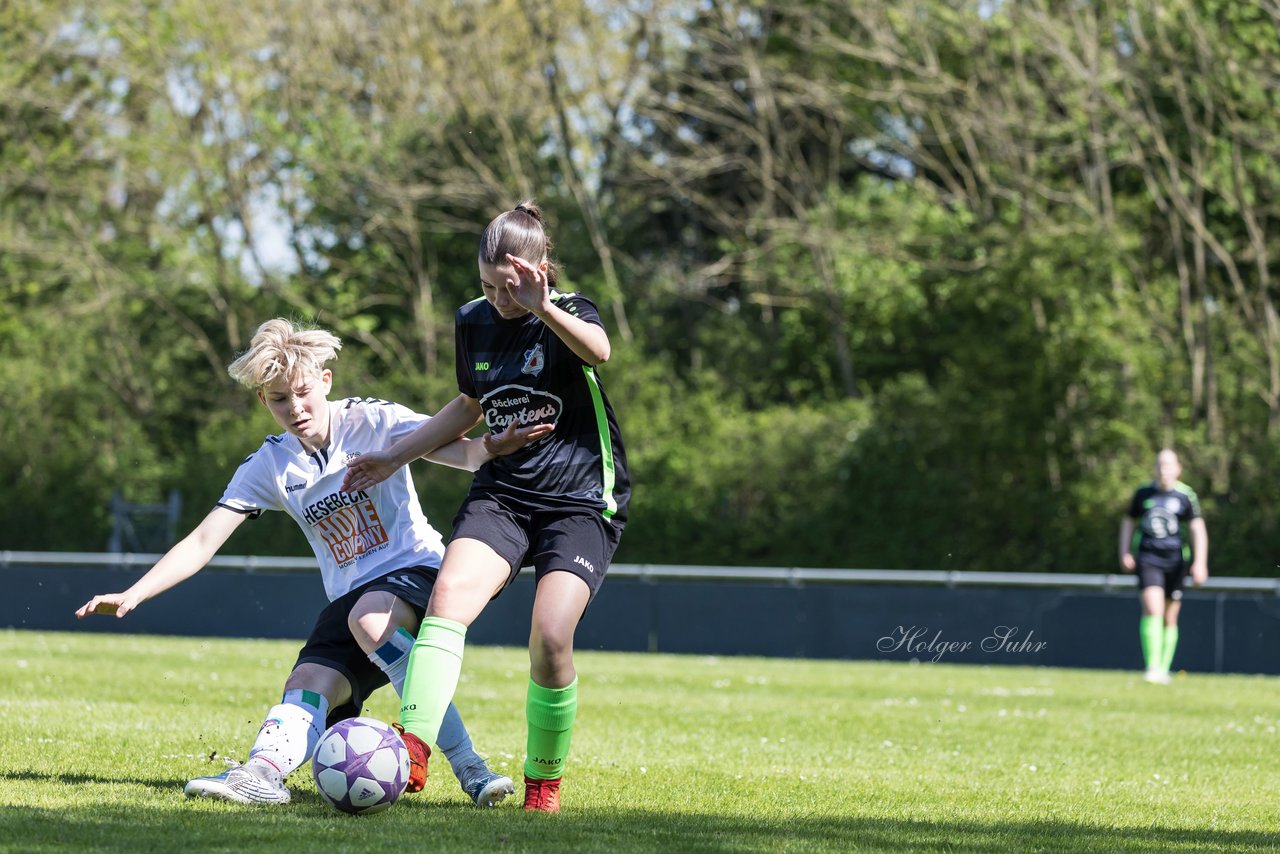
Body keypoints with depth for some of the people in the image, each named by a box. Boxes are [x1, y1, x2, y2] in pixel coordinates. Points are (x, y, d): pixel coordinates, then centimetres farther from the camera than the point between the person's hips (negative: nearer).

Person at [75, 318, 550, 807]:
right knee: (307, 686, -20)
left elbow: (460, 452, -20)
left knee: (370, 618, -35)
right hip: (350, 597, 5)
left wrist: (491, 449, -46)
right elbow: (203, 543, 0)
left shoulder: (371, 422, -7)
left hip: (416, 571, -5)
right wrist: (131, 596, -13)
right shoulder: (269, 466, 3)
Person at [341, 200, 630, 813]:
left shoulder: (569, 314, -10)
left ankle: (545, 779, 2)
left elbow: (598, 351, -36)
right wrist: (396, 456, 20)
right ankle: (412, 748, -33)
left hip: (580, 502, -4)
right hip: (501, 492, 4)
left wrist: (543, 308, -55)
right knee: (448, 595, -23)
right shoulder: (473, 322, 6)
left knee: (550, 639, -20)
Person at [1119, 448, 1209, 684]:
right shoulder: (1143, 493, 7)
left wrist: (1200, 562, -14)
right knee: (1152, 609, -19)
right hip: (1147, 559, 0)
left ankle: (1163, 670, 19)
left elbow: (1198, 529, -4)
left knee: (1170, 619, 7)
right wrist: (1125, 553, 7)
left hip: (1175, 560, 0)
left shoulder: (1186, 496, 1)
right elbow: (1129, 522, 18)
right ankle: (1152, 667, -22)